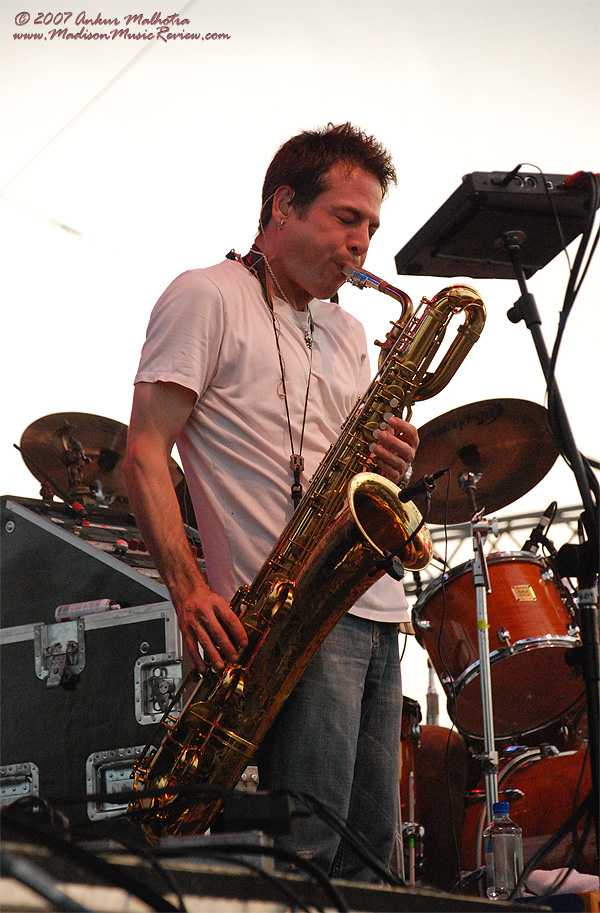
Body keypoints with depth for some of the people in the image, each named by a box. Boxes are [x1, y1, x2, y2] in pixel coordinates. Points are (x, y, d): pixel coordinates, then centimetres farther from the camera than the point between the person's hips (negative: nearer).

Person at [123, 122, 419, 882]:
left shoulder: (347, 334, 23)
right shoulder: (206, 298, 0)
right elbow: (145, 454, -9)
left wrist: (387, 466, 0)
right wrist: (189, 590, -21)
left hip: (376, 617, 8)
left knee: (368, 854, 6)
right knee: (309, 848, -16)